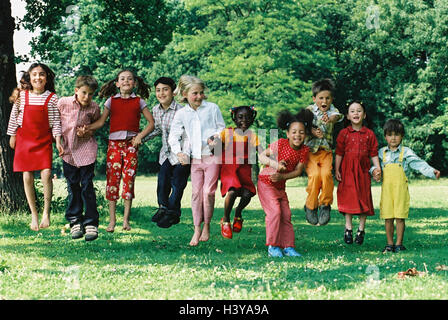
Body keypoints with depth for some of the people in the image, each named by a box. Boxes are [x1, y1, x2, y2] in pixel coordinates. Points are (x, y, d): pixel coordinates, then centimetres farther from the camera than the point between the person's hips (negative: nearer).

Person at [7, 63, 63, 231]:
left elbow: (56, 121, -1)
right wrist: (12, 136, 12)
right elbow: (14, 117, 10)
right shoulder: (22, 95, 0)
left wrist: (58, 141, -8)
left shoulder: (52, 98, -3)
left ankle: (46, 212, -1)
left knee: (46, 174, -15)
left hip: (44, 140, -1)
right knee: (27, 177, 0)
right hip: (24, 139, 1)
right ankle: (34, 214, 10)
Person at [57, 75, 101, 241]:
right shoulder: (63, 103, -8)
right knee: (72, 187, 7)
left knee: (87, 186, -4)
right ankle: (75, 221, 16)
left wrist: (88, 131, -6)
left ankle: (91, 223, 0)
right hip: (68, 149, 1)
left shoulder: (94, 108, -6)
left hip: (86, 149, -1)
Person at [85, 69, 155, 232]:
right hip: (114, 142, 0)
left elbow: (151, 122, 9)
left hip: (131, 143, 0)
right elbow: (101, 121, 3)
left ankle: (126, 220, 7)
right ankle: (112, 220, 1)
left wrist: (140, 136, -5)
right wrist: (87, 127, -13)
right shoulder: (111, 101, 10)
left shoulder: (139, 101, 9)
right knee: (112, 178, -5)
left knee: (129, 179, -1)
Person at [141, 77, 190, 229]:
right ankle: (163, 208, 25)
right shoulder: (156, 110, 1)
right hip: (166, 153, 6)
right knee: (162, 181, 5)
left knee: (177, 183, -2)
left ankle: (172, 212, 13)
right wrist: (141, 138, 10)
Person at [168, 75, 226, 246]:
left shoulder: (212, 108, 1)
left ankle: (206, 227, 9)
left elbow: (222, 127, 8)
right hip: (194, 158, 2)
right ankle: (197, 229, 7)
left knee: (208, 191, -6)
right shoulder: (182, 114, 5)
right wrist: (178, 152, -4)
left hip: (212, 156, -2)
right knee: (196, 192, 1)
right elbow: (173, 135, 9)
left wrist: (216, 136, -12)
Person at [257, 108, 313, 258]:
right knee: (275, 211, -16)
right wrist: (275, 164, -30)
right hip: (266, 182, -6)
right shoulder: (280, 144, -19)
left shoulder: (304, 150, -6)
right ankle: (272, 246, -9)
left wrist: (281, 176, -22)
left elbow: (298, 171, -7)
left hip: (280, 186, 6)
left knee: (286, 215, 4)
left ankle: (288, 246, 12)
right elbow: (261, 156, -14)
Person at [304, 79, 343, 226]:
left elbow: (338, 116, -19)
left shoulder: (332, 110, 5)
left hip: (326, 150, 1)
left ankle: (325, 204, -3)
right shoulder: (309, 110, 7)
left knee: (326, 173, -24)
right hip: (310, 149, -1)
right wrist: (313, 132, -25)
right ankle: (311, 206, -2)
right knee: (315, 175, -22)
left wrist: (330, 118, -43)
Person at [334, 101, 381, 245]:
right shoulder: (344, 133, 3)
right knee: (348, 199, -1)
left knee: (363, 199, 2)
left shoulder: (369, 134, 5)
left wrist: (378, 168, -3)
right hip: (347, 171, -1)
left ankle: (361, 229, 10)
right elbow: (339, 153, 3)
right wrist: (336, 170, -1)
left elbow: (373, 154, 6)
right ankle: (348, 228, 7)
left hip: (363, 170, 1)